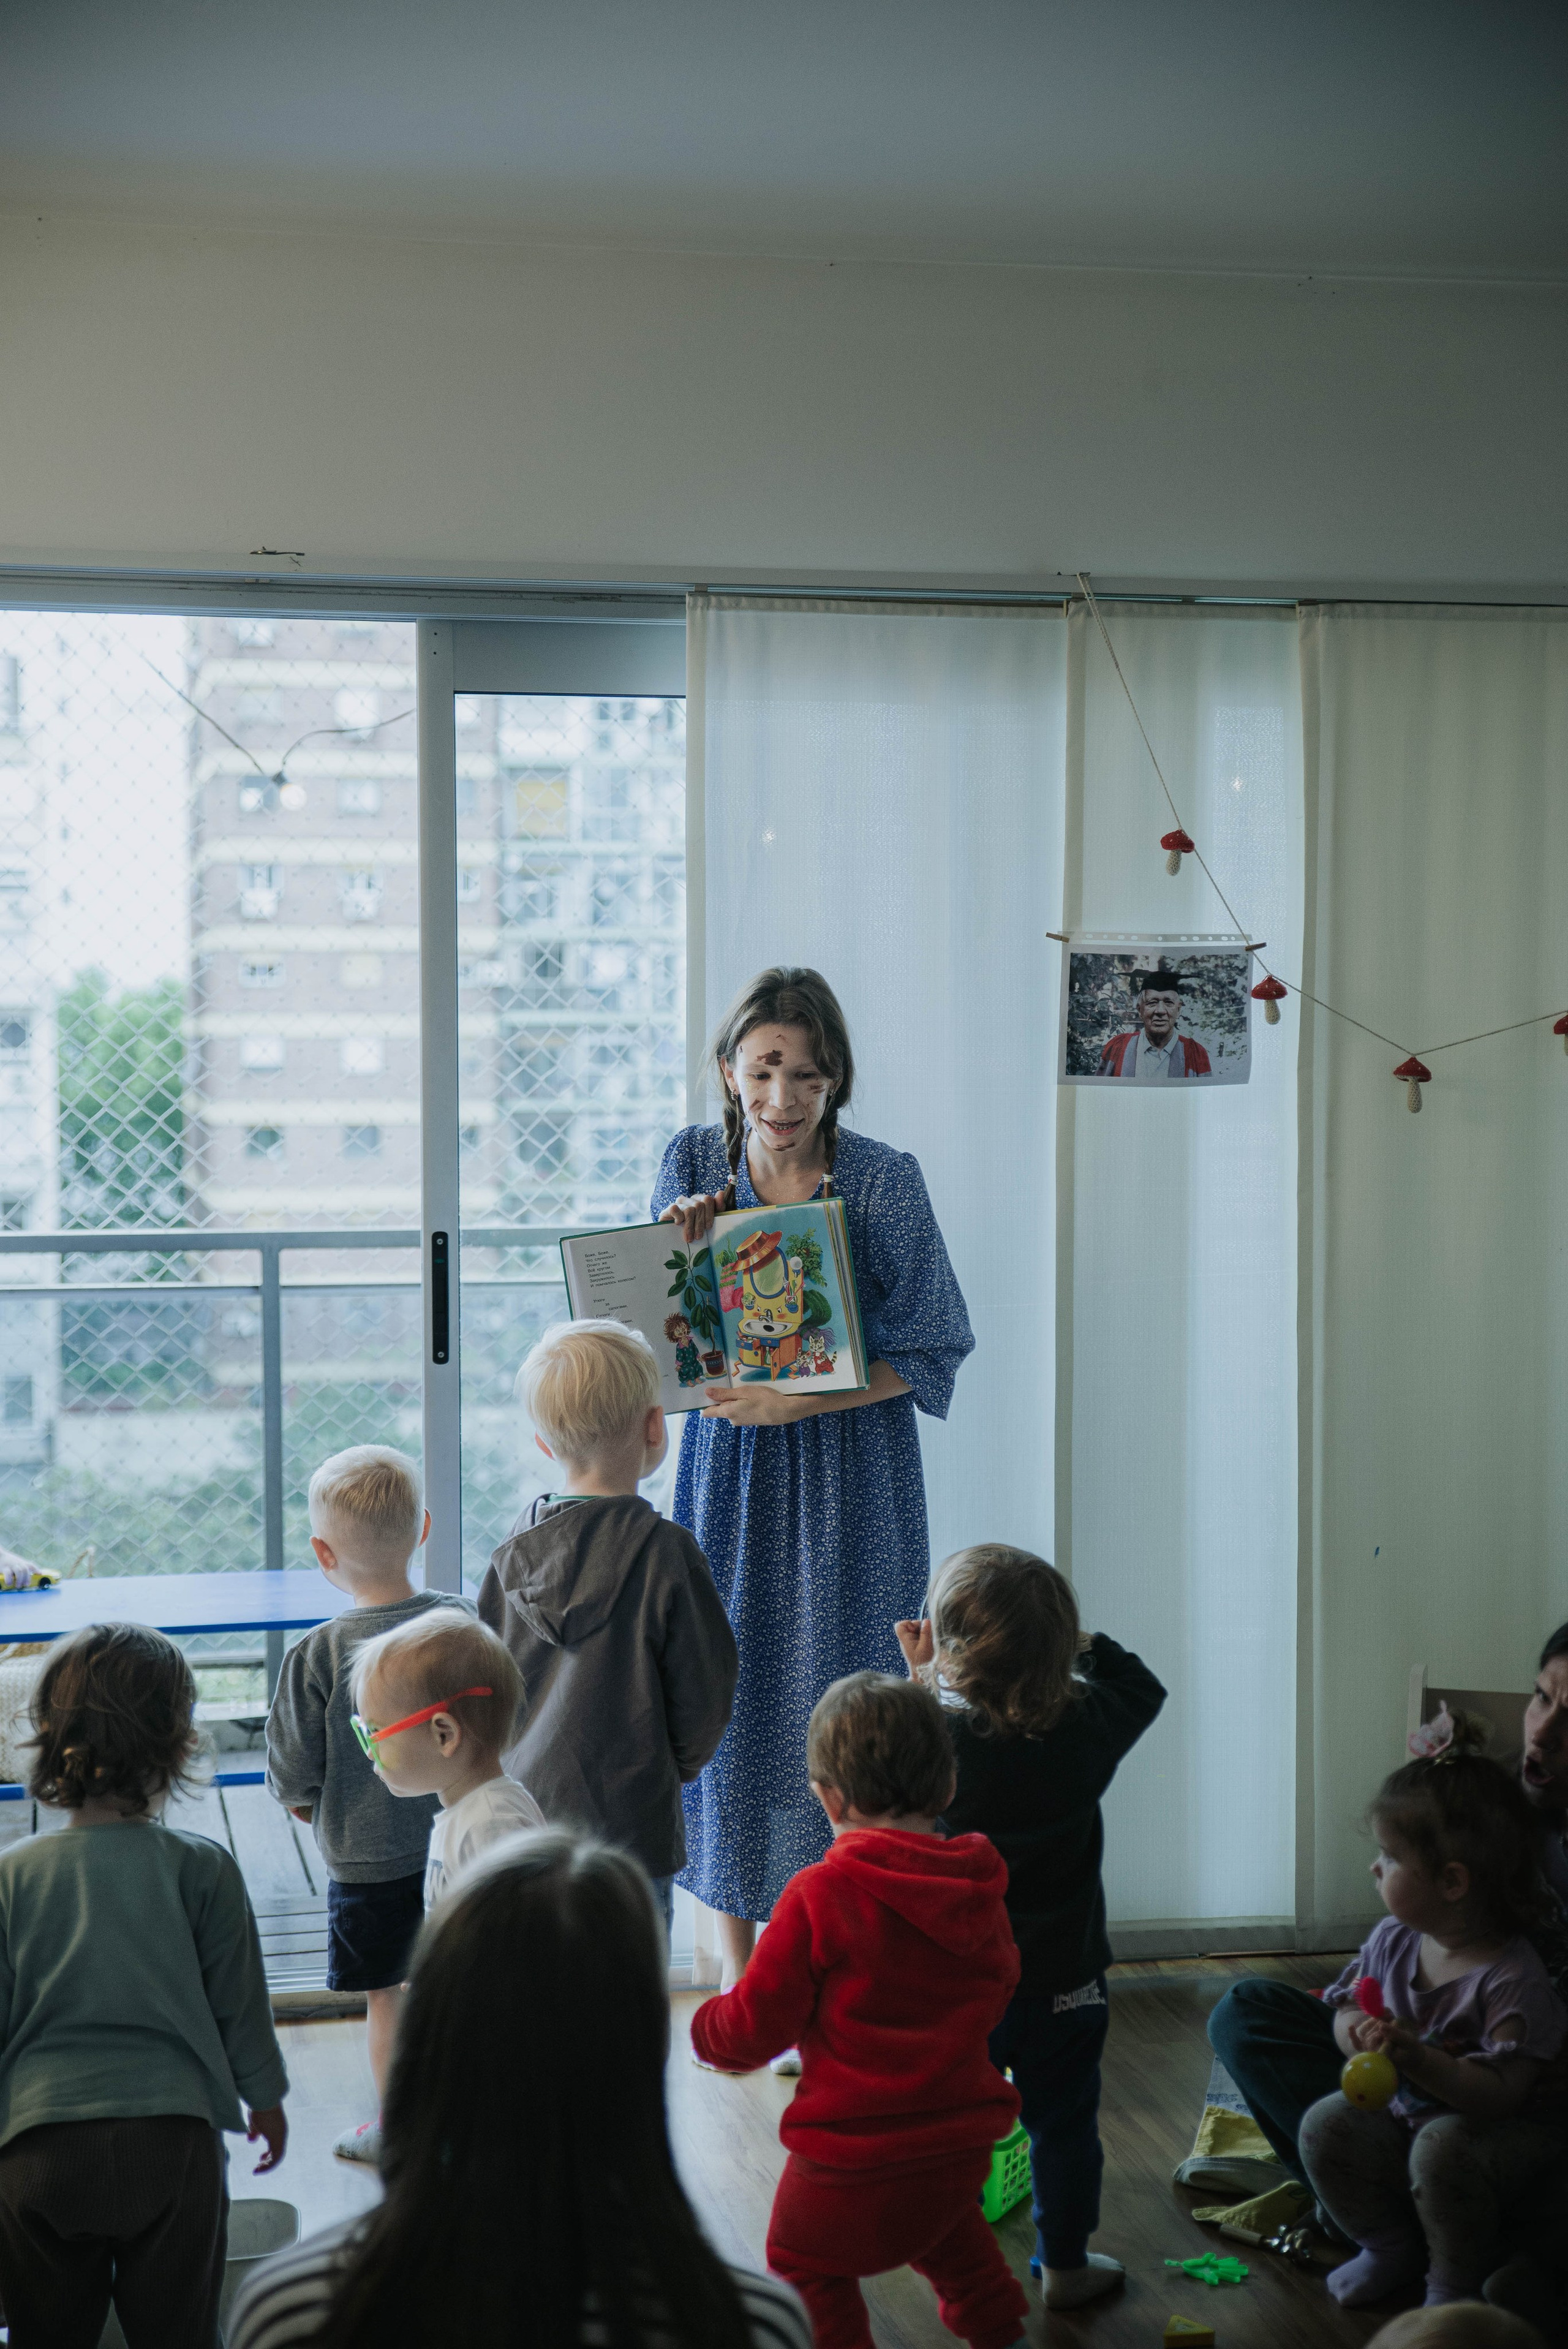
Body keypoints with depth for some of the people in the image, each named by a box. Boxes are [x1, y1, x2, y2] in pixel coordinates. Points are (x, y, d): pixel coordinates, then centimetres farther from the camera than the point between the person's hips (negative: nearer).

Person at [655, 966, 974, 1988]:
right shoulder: (695, 1163, 1)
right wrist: (681, 1250, -15)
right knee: (724, 1696, 5)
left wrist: (794, 1401, -20)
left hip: (849, 1472, -3)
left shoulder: (885, 1182, -10)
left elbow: (924, 1354, -9)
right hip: (729, 1463, 3)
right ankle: (739, 1973, 19)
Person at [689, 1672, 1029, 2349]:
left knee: (807, 2266, 15)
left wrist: (705, 2028, 7)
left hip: (855, 2152, -6)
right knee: (945, 2225, 35)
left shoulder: (819, 1897, -21)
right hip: (963, 2135, 6)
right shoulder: (979, 1891, -2)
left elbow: (756, 2024, -15)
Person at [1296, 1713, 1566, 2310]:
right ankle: (1389, 2248, 10)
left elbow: (1502, 2094, -29)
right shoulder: (1393, 1941, -3)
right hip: (1401, 2112, 7)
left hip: (1500, 2129, -6)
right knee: (1326, 2124, -15)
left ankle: (1456, 2281, -7)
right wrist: (1357, 2033, -16)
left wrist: (1417, 2060, -41)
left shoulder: (1513, 1980, -24)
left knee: (1444, 2146, -35)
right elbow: (1346, 2006, 9)